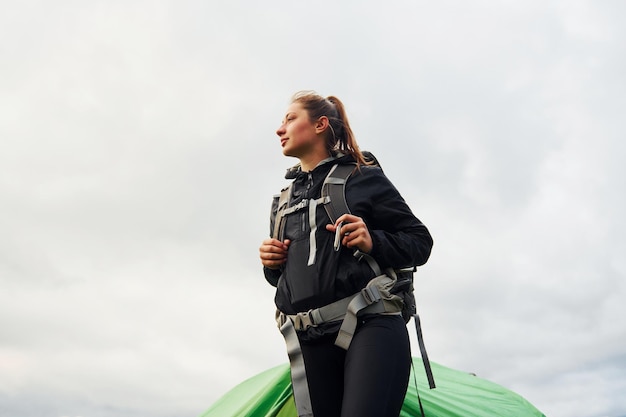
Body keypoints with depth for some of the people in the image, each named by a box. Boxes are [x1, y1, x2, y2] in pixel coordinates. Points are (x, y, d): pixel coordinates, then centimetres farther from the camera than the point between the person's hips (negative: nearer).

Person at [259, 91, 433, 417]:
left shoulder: (364, 178, 5)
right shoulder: (282, 200, 21)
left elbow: (420, 242, 4)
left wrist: (373, 243, -13)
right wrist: (271, 263, 6)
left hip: (370, 327, -5)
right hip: (309, 340, 5)